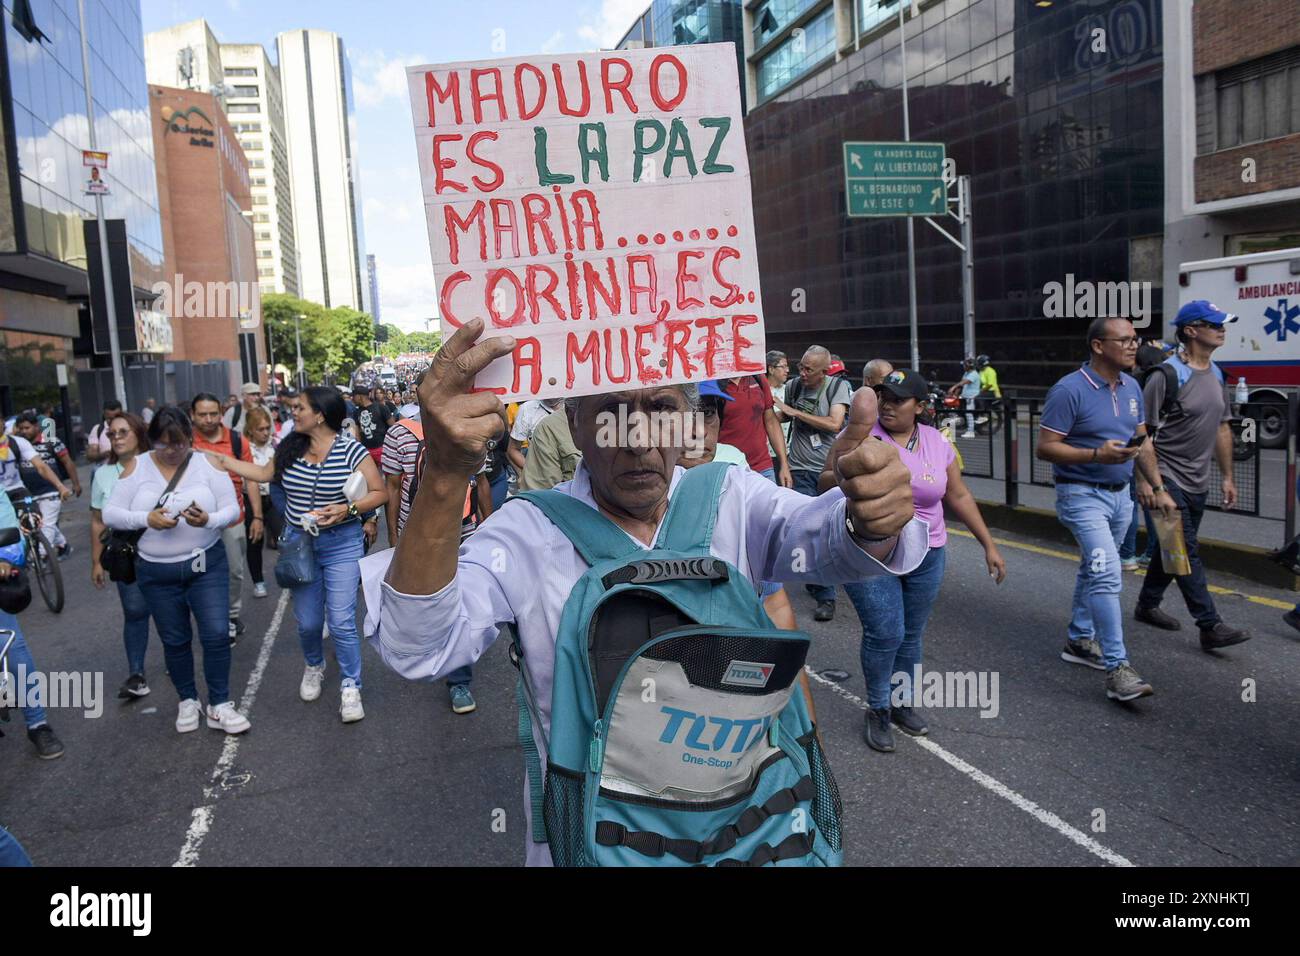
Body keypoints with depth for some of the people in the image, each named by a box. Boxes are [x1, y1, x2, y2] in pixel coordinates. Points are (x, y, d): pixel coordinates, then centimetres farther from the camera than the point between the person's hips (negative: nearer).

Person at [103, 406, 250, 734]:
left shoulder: (208, 463, -5)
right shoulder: (137, 467, -2)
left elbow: (232, 510, -6)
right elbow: (110, 513, -4)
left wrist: (209, 520, -27)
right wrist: (147, 519, -21)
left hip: (206, 565, -1)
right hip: (157, 572, 1)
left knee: (216, 634, -5)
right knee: (175, 641, 13)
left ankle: (219, 705, 10)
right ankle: (187, 701, 32)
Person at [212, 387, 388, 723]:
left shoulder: (351, 449, -12)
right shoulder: (291, 448, 2)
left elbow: (379, 493, -10)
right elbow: (266, 473, 18)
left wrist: (347, 509, -23)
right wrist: (222, 461, 18)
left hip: (341, 544, -4)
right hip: (299, 543, 4)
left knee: (342, 621, -8)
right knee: (307, 621, 11)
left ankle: (351, 687, 8)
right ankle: (313, 665, 41)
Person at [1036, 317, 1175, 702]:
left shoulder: (1132, 387, 7)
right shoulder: (1070, 390, -17)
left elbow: (1143, 441, 15)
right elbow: (1045, 447, -17)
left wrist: (1158, 487, 10)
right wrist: (1097, 455, -28)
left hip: (1119, 494, 8)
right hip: (1083, 495, -8)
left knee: (1093, 569, 19)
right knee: (1107, 574, -16)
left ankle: (1079, 640, 35)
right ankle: (1117, 669, -14)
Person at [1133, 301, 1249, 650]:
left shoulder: (1216, 374, 12)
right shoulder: (1167, 375, -14)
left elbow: (1222, 428, 18)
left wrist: (1227, 476, 17)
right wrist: (1145, 479, -20)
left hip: (1198, 483, 8)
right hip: (1167, 478, -8)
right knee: (1187, 552, -8)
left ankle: (1147, 605, 30)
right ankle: (1210, 626, -6)